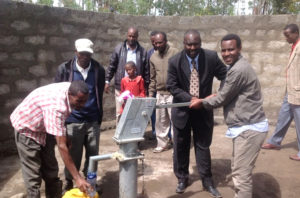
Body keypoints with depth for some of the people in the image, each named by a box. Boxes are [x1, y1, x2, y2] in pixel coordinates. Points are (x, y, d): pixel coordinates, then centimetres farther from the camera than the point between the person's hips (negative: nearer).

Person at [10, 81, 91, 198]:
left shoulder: (71, 89, -16)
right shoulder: (56, 107, -40)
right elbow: (62, 146, -38)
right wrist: (77, 178, -35)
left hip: (44, 127, 7)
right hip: (26, 127, -7)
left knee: (51, 171, 10)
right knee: (33, 176, -5)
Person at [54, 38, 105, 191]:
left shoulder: (99, 70, 2)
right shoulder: (64, 69, -3)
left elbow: (100, 95, 9)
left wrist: (99, 117, 10)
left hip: (93, 120, 2)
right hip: (73, 120, -2)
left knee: (93, 154, 10)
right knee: (73, 155, 9)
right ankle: (69, 182, 30)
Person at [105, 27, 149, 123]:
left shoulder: (142, 51, 3)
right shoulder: (119, 49, 3)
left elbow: (146, 70, 5)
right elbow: (111, 66, 5)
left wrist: (146, 86, 4)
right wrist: (107, 81, 0)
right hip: (120, 87, 0)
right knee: (120, 113, 5)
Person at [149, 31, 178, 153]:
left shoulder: (175, 53, -7)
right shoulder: (153, 57, 9)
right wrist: (151, 93, 11)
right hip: (159, 94, 5)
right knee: (160, 120, 10)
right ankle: (162, 143, 21)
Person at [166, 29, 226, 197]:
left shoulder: (211, 57, -11)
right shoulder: (175, 61, -12)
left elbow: (226, 76, -4)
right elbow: (172, 86, -10)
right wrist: (190, 98, -23)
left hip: (203, 109, 0)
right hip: (182, 109, 0)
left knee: (203, 145, 11)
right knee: (181, 146, 12)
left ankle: (207, 181, 27)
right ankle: (182, 179, 32)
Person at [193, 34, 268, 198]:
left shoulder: (238, 70, -20)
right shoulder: (237, 66, 14)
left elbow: (222, 99, -14)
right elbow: (226, 95, 19)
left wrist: (202, 102, 1)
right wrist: (205, 99, 13)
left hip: (249, 128, -11)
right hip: (245, 126, 11)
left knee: (241, 174, -4)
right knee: (238, 170, 21)